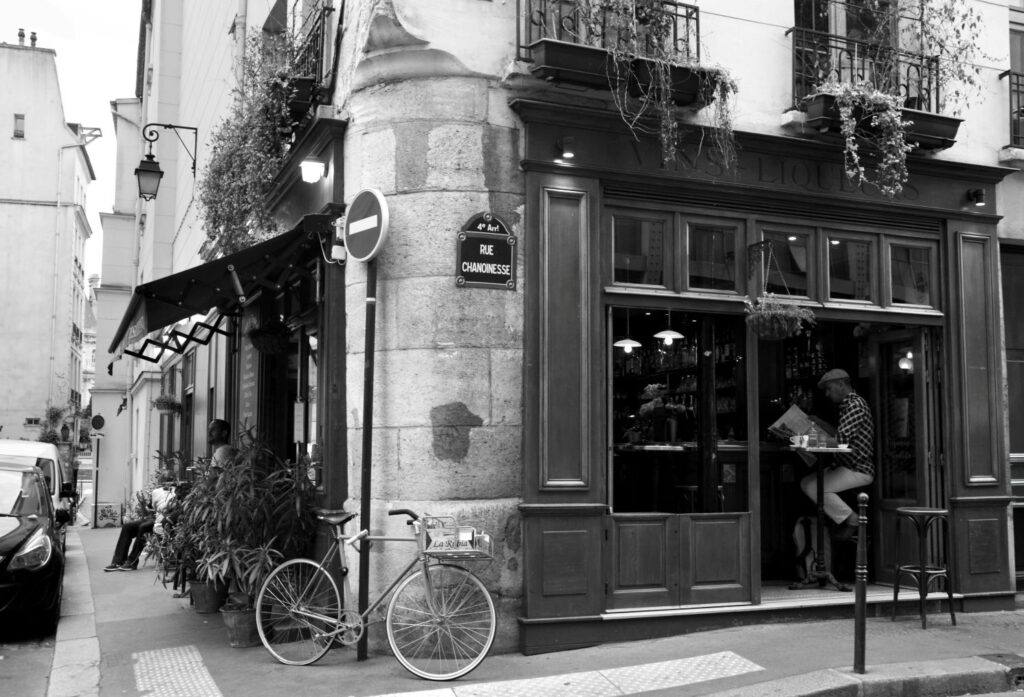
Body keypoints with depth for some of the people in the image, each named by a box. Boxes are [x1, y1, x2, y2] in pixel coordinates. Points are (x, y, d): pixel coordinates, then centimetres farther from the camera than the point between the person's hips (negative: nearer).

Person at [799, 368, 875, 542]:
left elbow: (840, 439, -22)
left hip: (859, 470, -10)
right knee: (806, 483, 4)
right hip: (846, 466, 10)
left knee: (814, 487, -19)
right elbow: (839, 437, 17)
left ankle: (850, 519, -5)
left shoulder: (855, 405, -14)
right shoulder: (847, 405, 19)